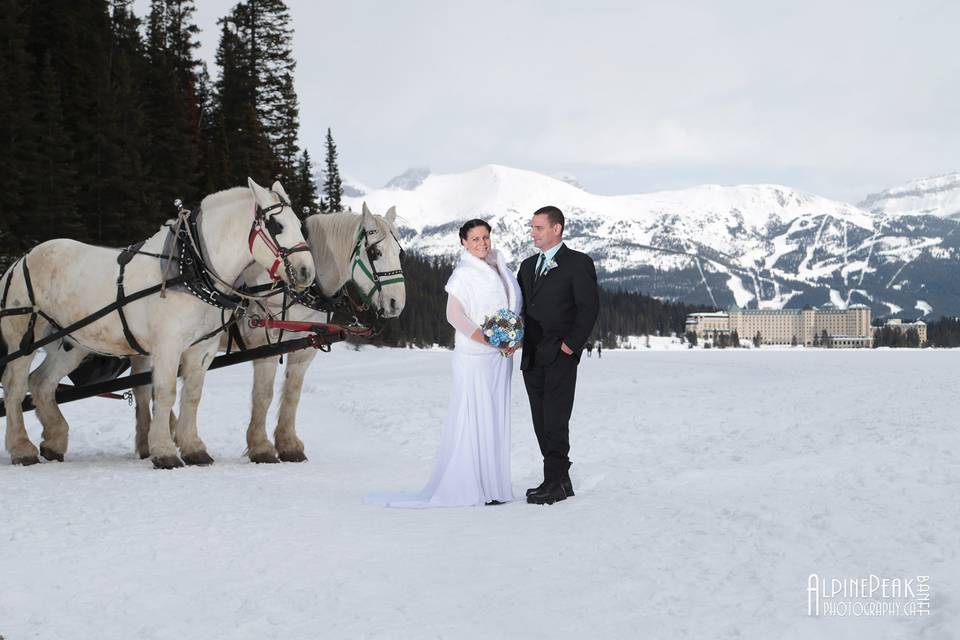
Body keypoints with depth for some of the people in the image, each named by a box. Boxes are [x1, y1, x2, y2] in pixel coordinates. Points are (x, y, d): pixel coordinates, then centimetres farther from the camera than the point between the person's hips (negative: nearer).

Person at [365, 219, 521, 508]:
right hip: (474, 355, -7)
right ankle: (475, 487, 0)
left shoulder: (498, 268, 13)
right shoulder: (464, 273, -9)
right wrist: (490, 341, -18)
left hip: (501, 355, 8)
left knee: (496, 417, 10)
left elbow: (511, 305, 20)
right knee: (475, 417, -5)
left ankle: (493, 482, 16)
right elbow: (454, 315, -14)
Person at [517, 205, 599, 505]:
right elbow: (520, 307, 19)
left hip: (560, 357, -7)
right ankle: (560, 481, 13)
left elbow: (589, 308, -8)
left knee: (555, 422, -7)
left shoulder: (578, 263, -4)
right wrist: (518, 341, 3)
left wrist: (570, 345, -12)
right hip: (532, 358, 7)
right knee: (541, 423, 7)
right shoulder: (528, 265, 17)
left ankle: (554, 483, -2)